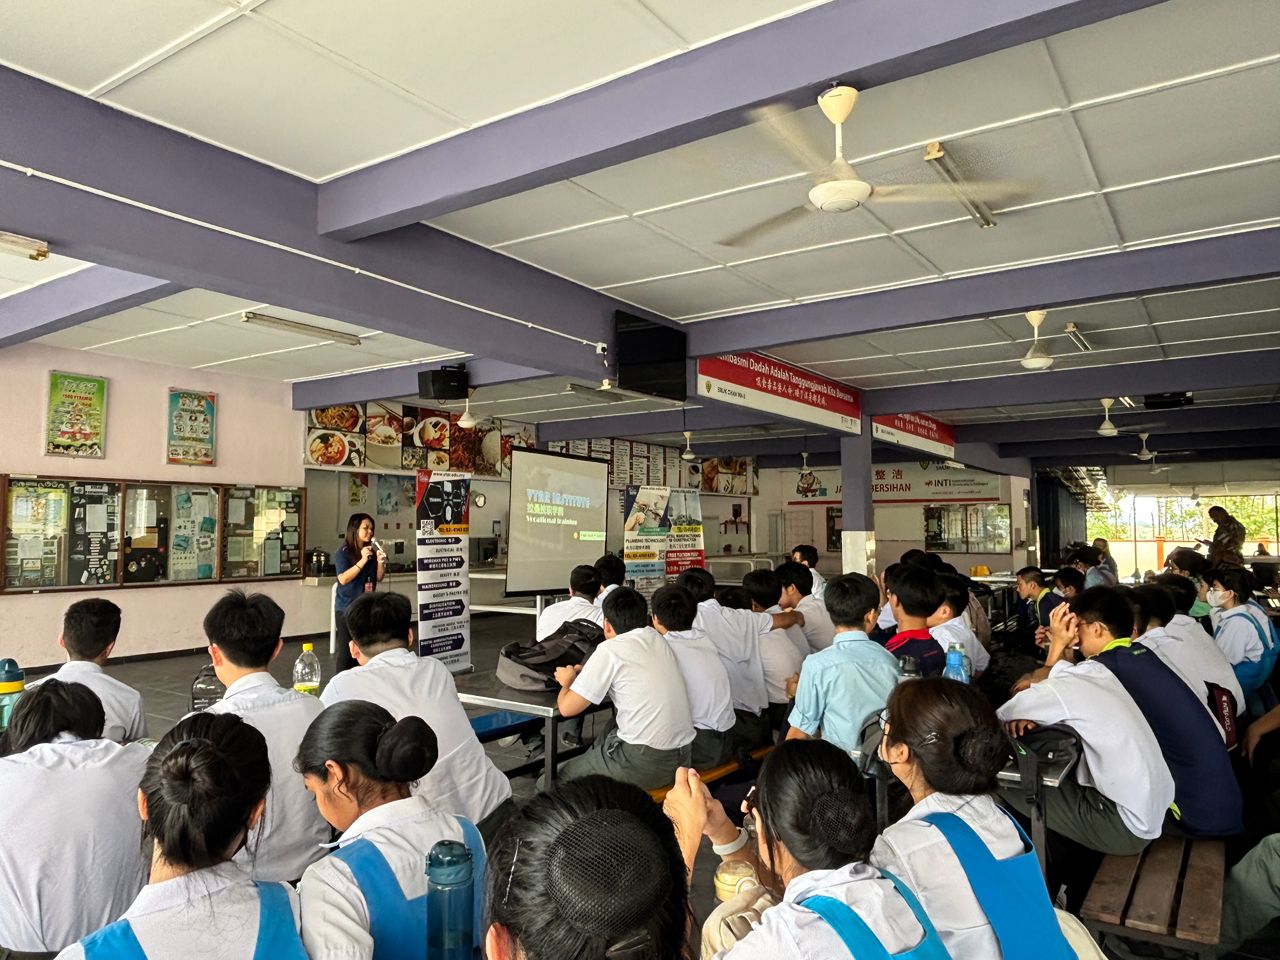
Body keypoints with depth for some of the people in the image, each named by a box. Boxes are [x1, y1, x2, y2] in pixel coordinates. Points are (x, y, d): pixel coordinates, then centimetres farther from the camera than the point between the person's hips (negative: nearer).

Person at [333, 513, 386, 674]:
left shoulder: (372, 551, 5)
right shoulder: (343, 552, -8)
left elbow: (378, 578, 10)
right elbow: (343, 579, -16)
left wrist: (380, 562, -9)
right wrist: (363, 560, -21)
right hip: (347, 608, -5)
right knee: (347, 652, -1)